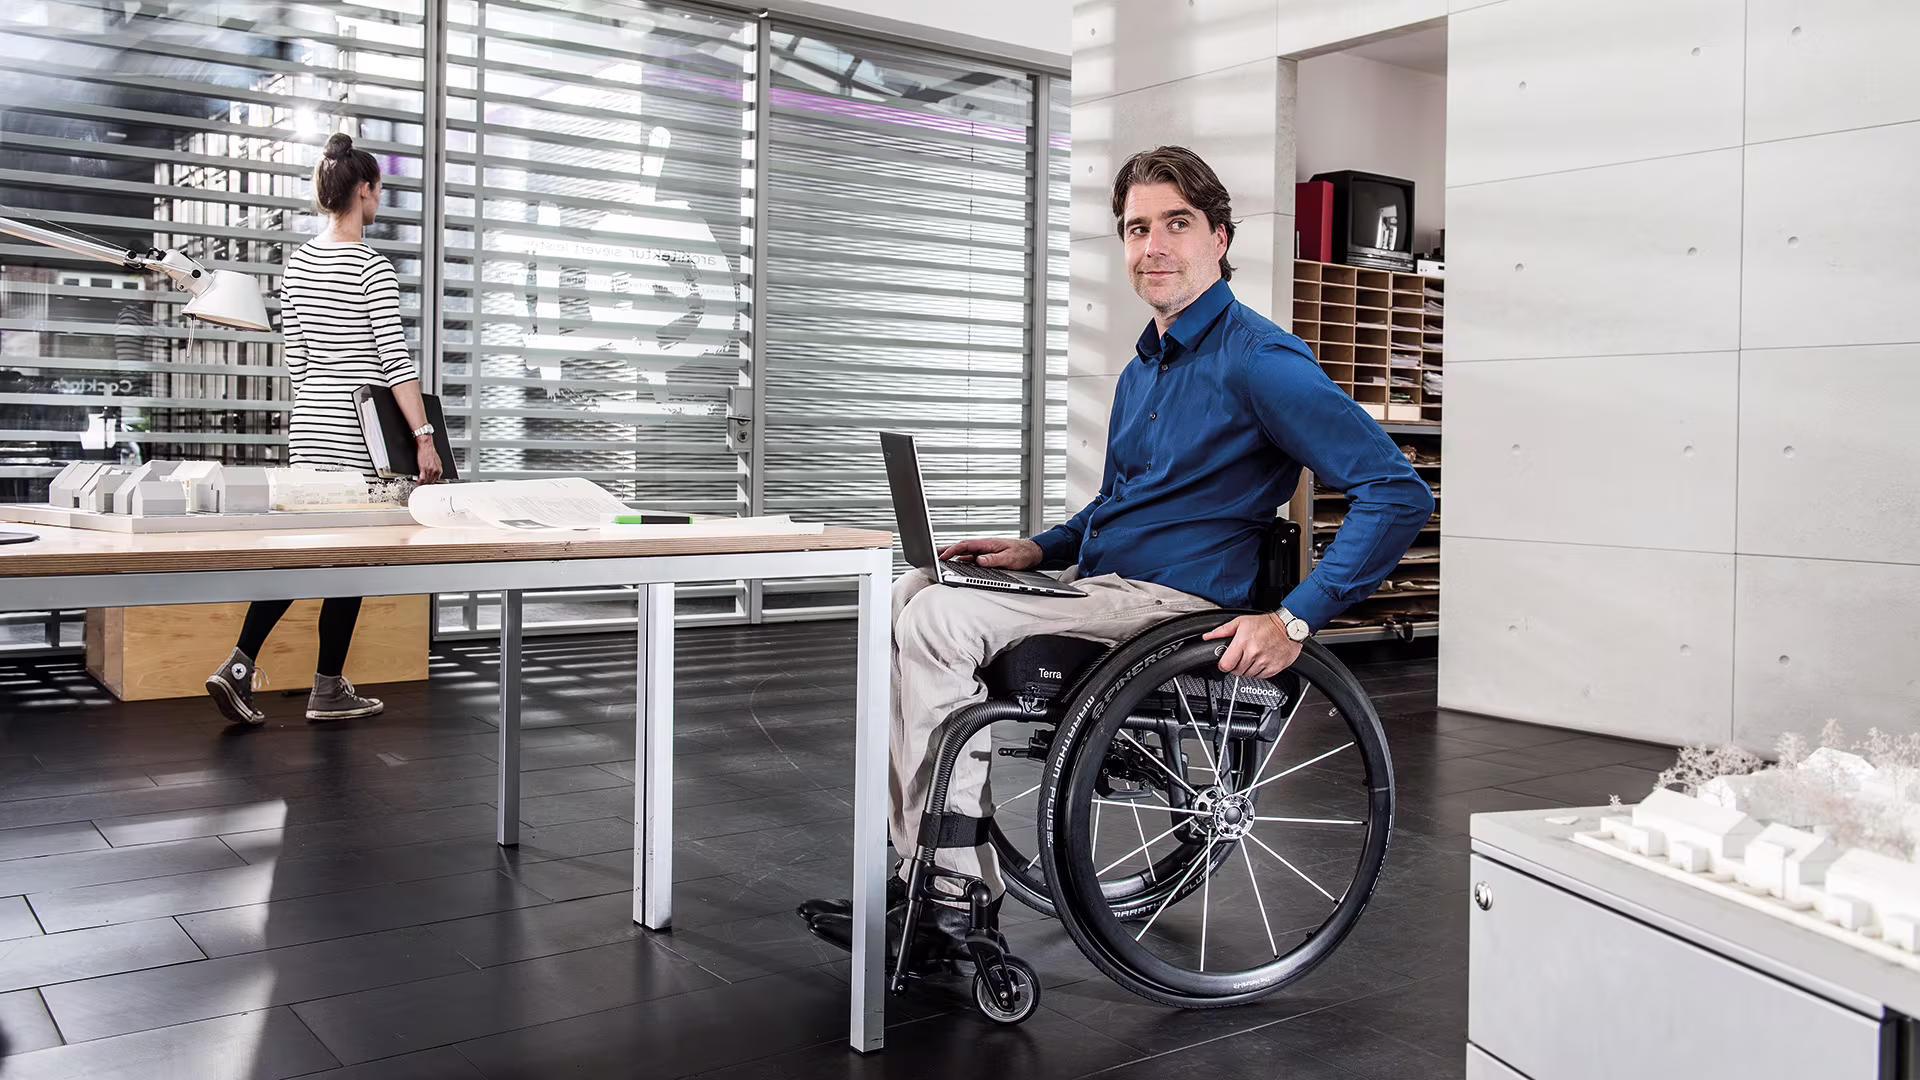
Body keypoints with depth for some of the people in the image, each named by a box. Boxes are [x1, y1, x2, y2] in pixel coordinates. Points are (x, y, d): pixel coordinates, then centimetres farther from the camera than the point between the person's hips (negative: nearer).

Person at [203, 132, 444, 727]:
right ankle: (329, 691, 11)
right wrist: (424, 437, -15)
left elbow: (295, 354, 14)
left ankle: (238, 666, 3)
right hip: (359, 435, -7)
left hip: (307, 428, 7)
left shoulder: (297, 263, 10)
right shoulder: (372, 266, -11)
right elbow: (395, 358, -16)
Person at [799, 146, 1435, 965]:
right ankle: (921, 861, -5)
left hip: (1174, 605, -9)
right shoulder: (1143, 368, 18)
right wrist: (1039, 550, 11)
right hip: (1101, 587, 9)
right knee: (908, 592, 1)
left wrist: (1296, 620, -24)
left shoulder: (1259, 360, -12)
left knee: (939, 619, -20)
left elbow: (1399, 495, -19)